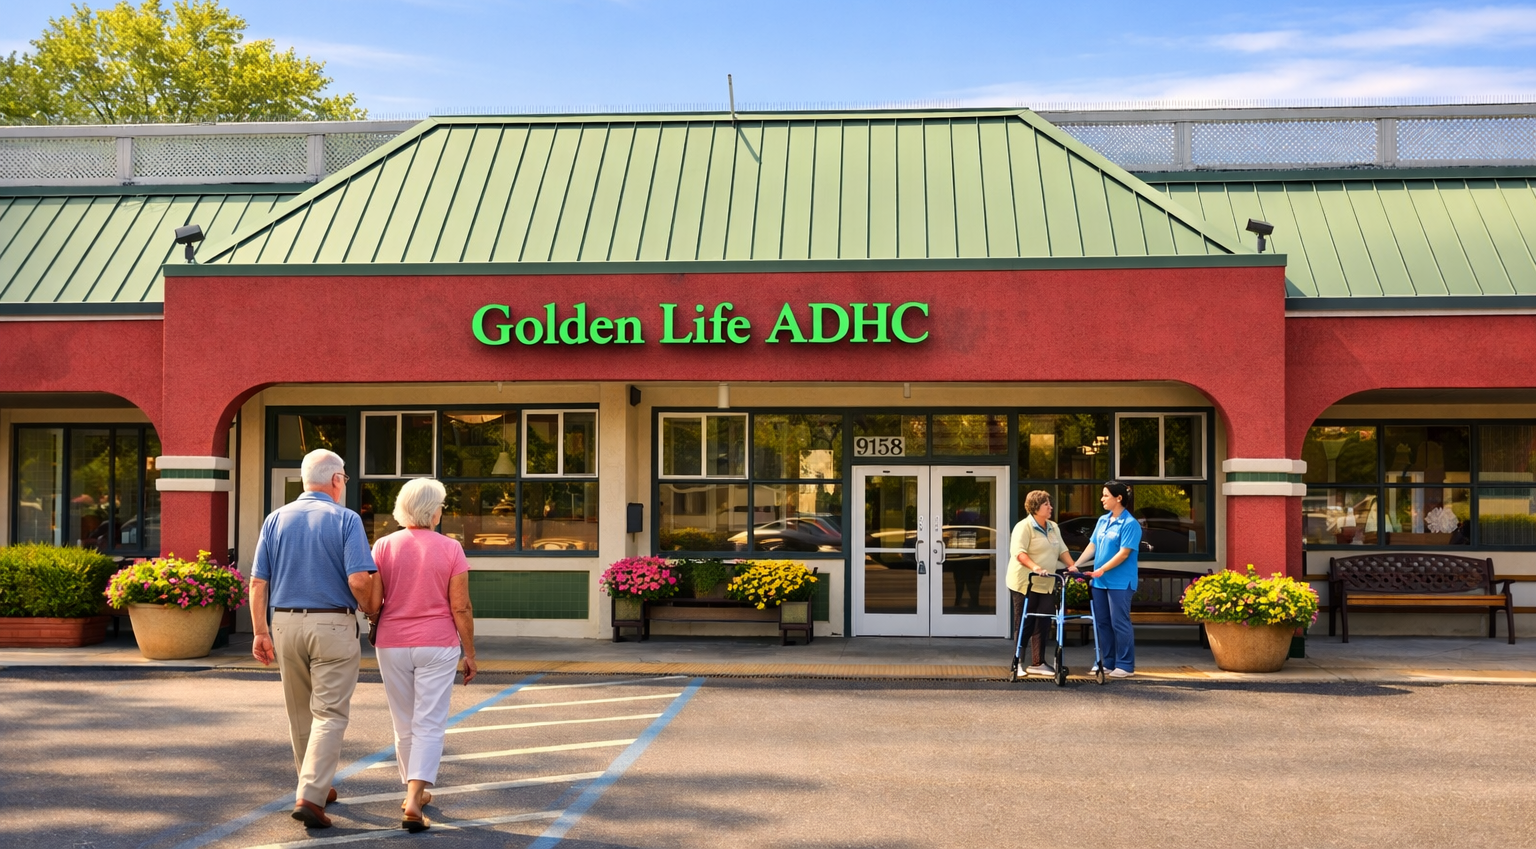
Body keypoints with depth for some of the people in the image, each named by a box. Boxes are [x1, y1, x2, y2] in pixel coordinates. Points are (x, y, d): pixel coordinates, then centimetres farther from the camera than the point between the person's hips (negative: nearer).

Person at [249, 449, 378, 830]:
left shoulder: (276, 519, 6)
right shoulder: (346, 520, -7)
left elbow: (258, 582, 2)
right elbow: (359, 580, -16)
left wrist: (261, 633, 7)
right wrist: (371, 612, 2)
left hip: (285, 624, 5)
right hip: (333, 626, -5)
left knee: (300, 713, 17)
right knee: (329, 714, -1)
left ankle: (318, 788, 31)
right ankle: (311, 796, -13)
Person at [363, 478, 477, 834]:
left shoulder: (383, 546, -2)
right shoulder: (450, 548, -6)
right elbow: (461, 608, -7)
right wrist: (470, 653, 2)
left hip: (392, 644, 2)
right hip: (437, 645, -2)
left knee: (404, 725, 16)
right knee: (429, 725, -1)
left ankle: (415, 792, 30)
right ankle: (413, 801, -15)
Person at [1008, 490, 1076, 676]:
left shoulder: (1053, 528, 15)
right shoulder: (1024, 527, -11)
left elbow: (1062, 550, 18)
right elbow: (1019, 552, -22)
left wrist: (1071, 566, 1)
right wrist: (1035, 567, -35)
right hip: (1025, 583, -7)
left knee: (1042, 624, 6)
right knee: (1024, 625, -2)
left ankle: (1037, 663, 12)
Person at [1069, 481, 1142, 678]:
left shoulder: (1130, 524, -12)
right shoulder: (1103, 520, 11)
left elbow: (1124, 553, -17)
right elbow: (1092, 546, 13)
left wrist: (1102, 569, -24)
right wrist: (1076, 564, 3)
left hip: (1119, 582, -8)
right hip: (1099, 581, 8)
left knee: (1119, 623, -3)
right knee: (1101, 622, 11)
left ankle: (1125, 665, 4)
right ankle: (1107, 662, 19)